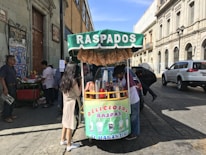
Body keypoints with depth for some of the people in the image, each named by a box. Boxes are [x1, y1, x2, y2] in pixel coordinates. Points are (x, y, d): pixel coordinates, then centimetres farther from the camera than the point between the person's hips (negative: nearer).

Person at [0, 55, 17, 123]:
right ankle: (6, 117, 8)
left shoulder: (12, 67, 12)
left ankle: (10, 114, 26)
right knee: (8, 102, -3)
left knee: (12, 102, 14)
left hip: (13, 87, 9)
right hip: (8, 87, -9)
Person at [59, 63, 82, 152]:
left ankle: (63, 140, 33)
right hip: (71, 103, -8)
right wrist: (80, 84, -2)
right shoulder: (74, 81, -17)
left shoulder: (64, 79, 4)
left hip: (65, 102, 8)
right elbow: (78, 94, -12)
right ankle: (69, 145, 10)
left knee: (66, 122, 20)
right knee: (70, 124, 1)